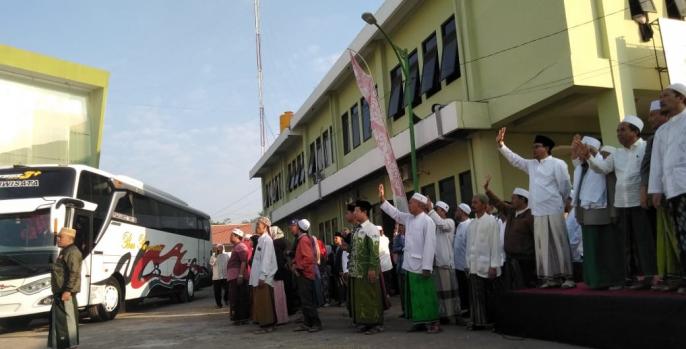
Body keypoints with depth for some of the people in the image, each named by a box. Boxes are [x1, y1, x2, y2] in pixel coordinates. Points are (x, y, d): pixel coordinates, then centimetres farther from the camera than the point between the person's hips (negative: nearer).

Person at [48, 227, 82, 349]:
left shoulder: (72, 252, -15)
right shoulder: (64, 251, 19)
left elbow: (74, 273, -23)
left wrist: (68, 290, -27)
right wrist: (57, 292, 22)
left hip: (66, 292, -11)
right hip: (60, 292, 11)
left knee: (67, 318, -7)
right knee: (56, 317, 16)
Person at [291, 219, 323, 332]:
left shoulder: (304, 240, -15)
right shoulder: (301, 239, 15)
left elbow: (308, 258, -24)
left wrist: (298, 268, -16)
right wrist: (295, 265, 5)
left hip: (304, 275, -10)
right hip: (302, 275, 10)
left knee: (307, 301, -7)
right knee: (305, 301, 13)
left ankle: (316, 324, -3)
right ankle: (307, 323, 19)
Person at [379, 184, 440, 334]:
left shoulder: (427, 221, -13)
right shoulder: (409, 218, 10)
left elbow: (429, 245, -17)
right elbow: (395, 213, 23)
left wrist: (427, 267, -19)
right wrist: (383, 199, 15)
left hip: (421, 266, -8)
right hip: (410, 265, 8)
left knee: (426, 295, -1)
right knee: (414, 295, 13)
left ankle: (433, 323, 8)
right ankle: (420, 322, 22)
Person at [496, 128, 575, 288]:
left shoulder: (557, 163, -5)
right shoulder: (531, 165, 14)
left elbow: (565, 185, -3)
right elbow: (514, 159, 15)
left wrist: (560, 202, 7)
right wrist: (501, 144, 7)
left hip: (554, 211, -6)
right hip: (538, 212, 6)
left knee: (560, 244, -2)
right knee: (543, 245, 6)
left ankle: (567, 277, 4)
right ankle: (552, 277, 13)